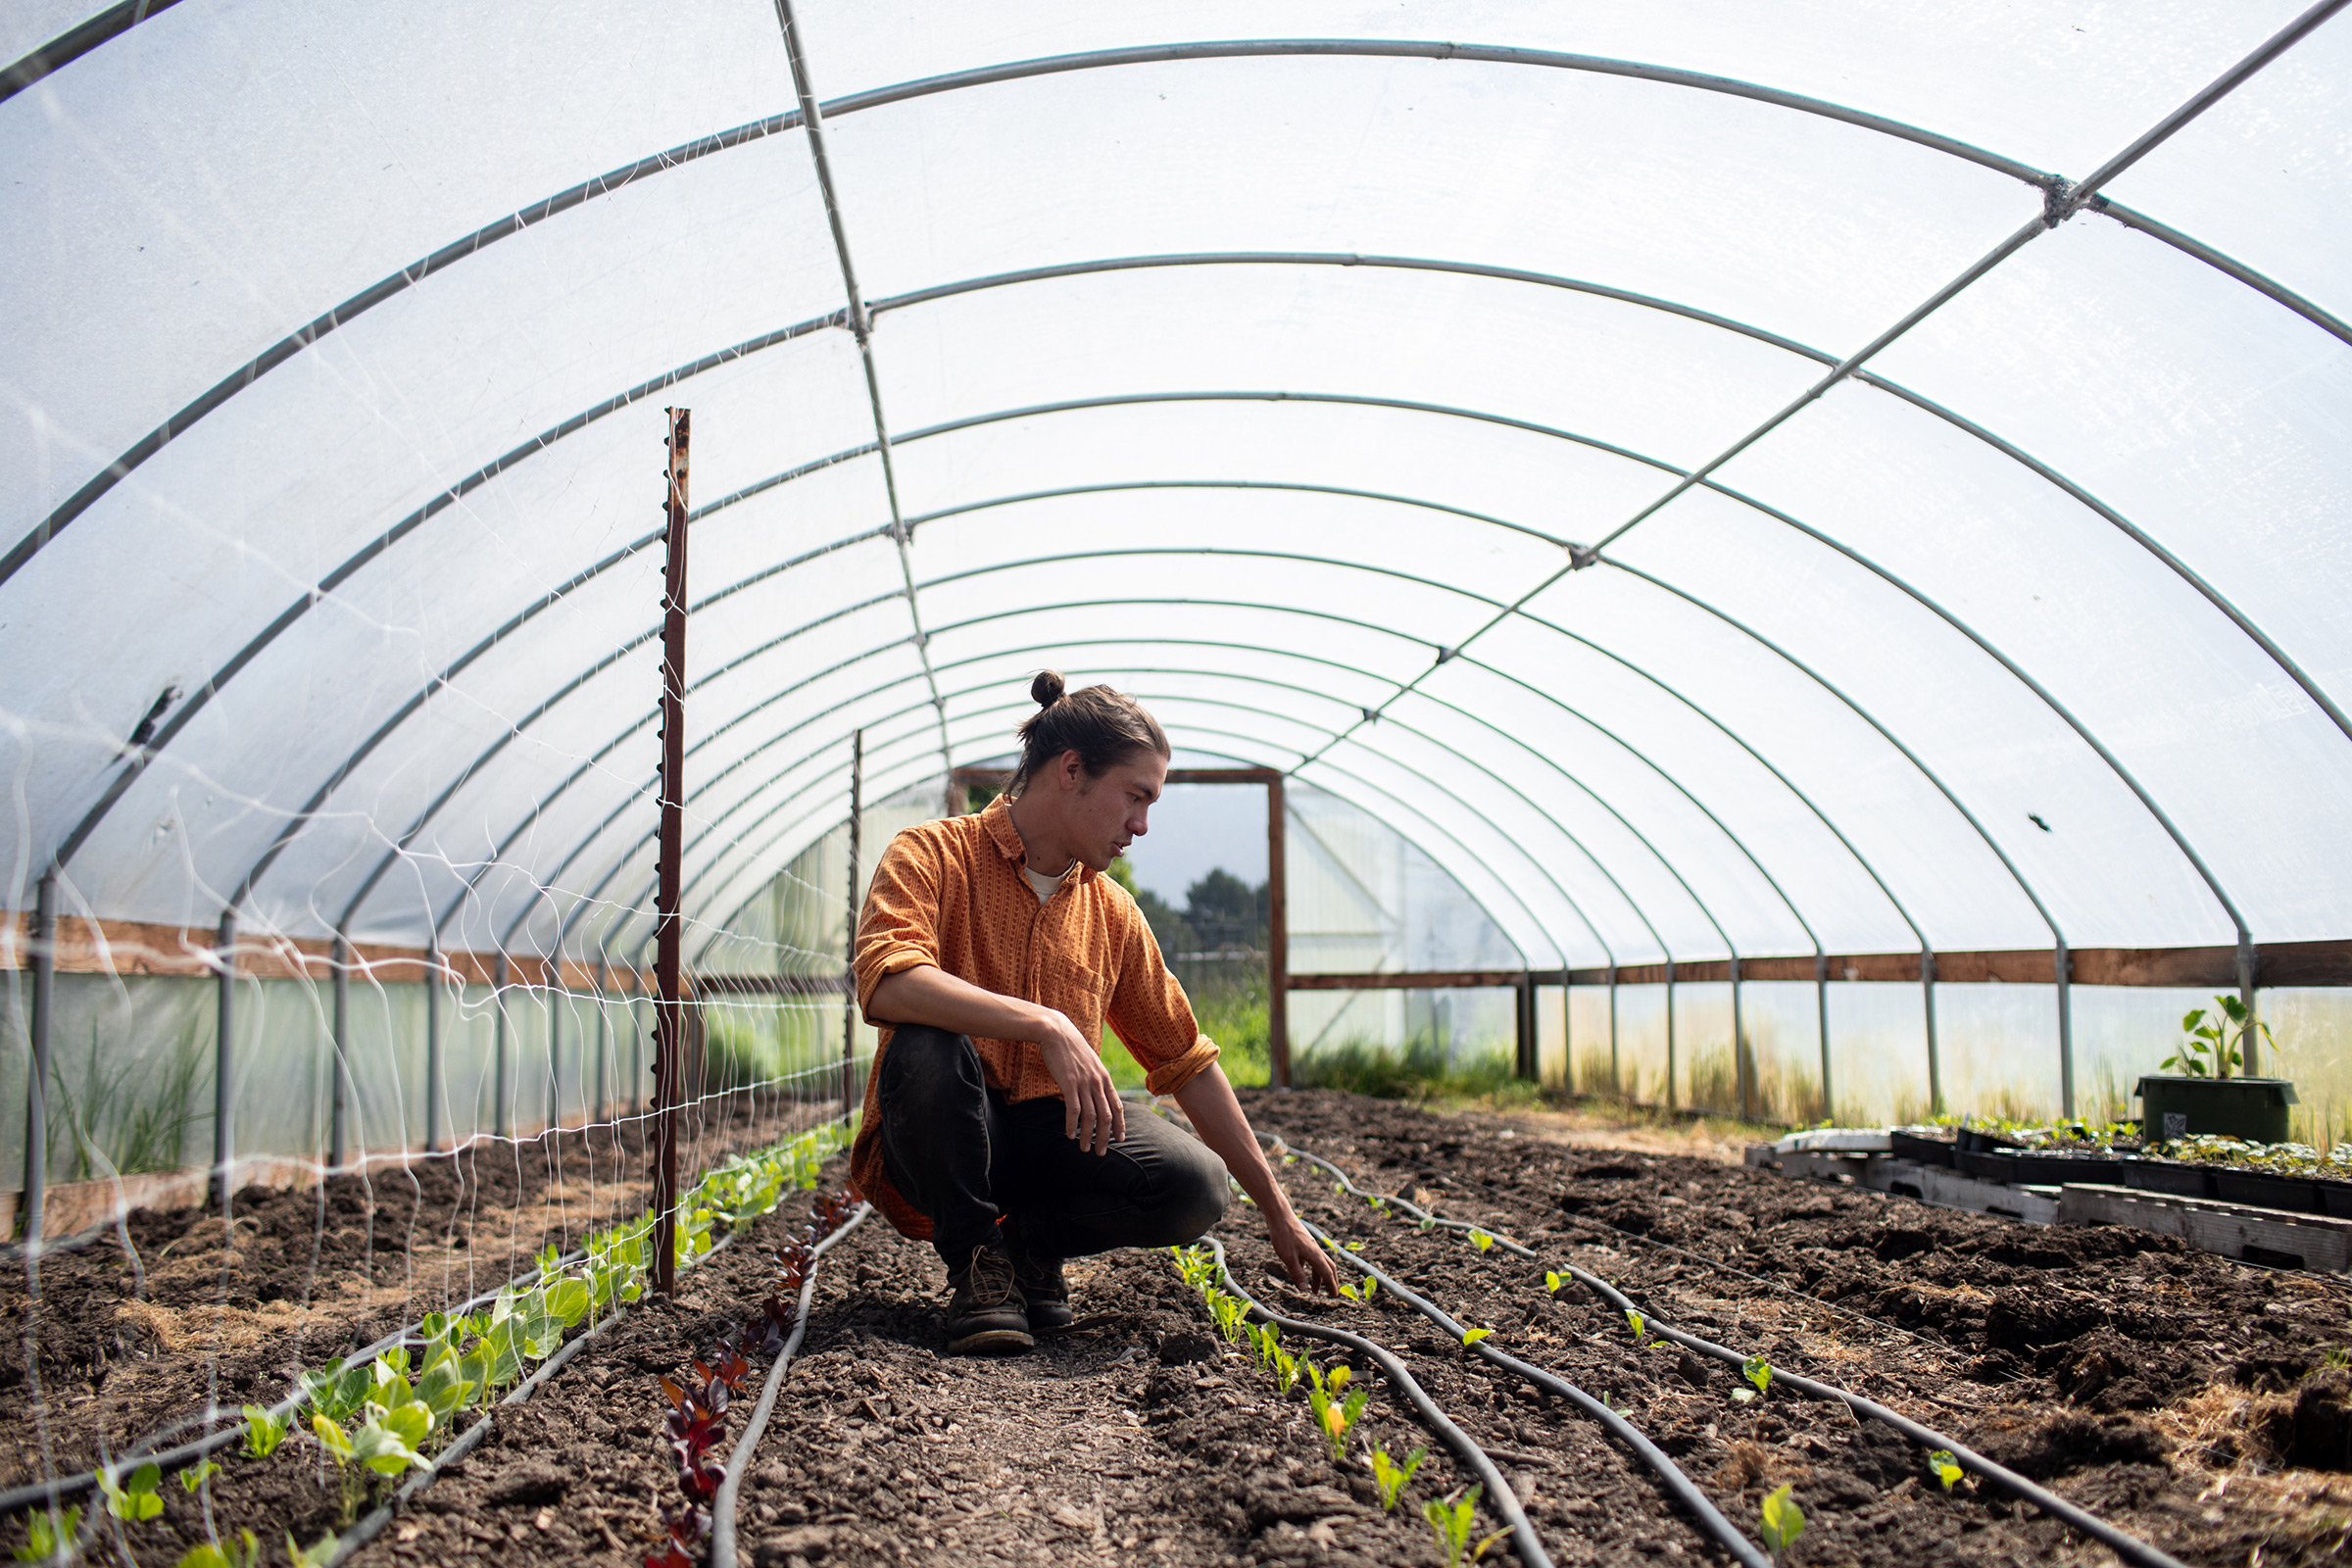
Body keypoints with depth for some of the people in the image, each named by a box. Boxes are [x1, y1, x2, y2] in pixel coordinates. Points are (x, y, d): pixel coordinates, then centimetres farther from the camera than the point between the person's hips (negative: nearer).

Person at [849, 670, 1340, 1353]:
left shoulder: (1113, 913, 8)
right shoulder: (933, 855, -9)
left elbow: (1187, 1061, 11)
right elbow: (886, 983, -29)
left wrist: (1276, 1210, 10)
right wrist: (1046, 1026, -35)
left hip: (1053, 1134, 4)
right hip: (940, 1144, -4)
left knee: (1195, 1186, -23)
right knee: (924, 1048, -36)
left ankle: (1031, 1238, 6)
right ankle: (976, 1258, -11)